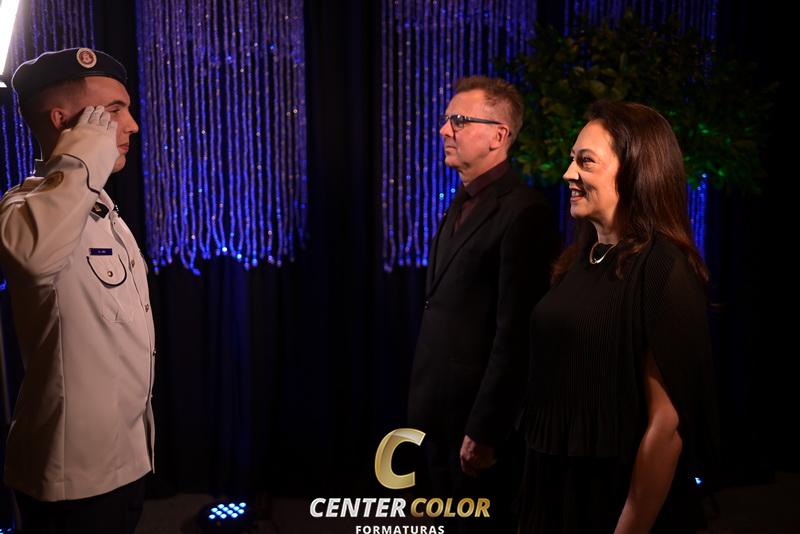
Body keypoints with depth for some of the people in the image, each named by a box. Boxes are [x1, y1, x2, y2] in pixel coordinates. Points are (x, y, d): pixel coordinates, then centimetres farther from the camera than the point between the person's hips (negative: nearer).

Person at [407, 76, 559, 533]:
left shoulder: (523, 211, -18)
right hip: (442, 412, 9)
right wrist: (426, 407, 11)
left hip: (479, 417, -8)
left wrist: (483, 431, -19)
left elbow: (515, 336, -21)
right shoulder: (463, 203, 11)